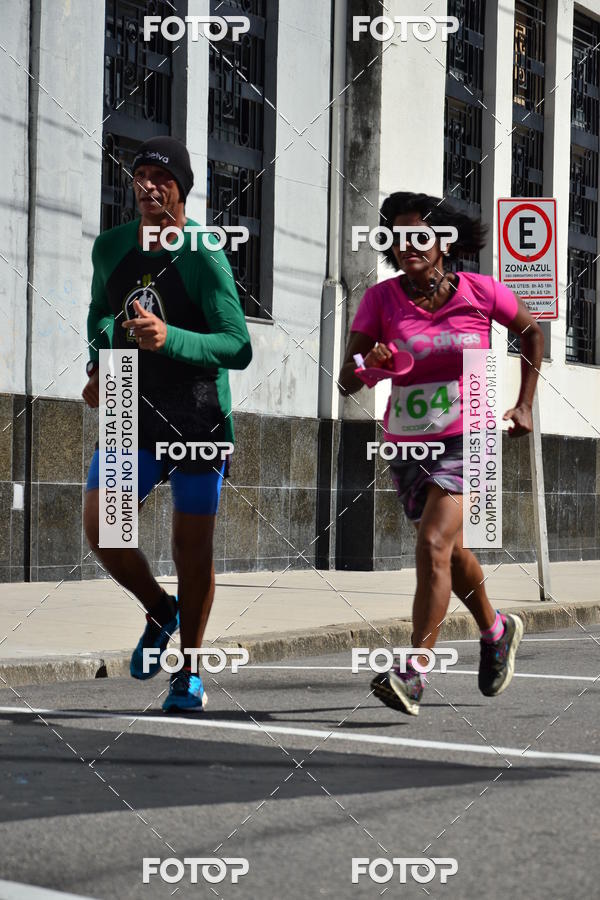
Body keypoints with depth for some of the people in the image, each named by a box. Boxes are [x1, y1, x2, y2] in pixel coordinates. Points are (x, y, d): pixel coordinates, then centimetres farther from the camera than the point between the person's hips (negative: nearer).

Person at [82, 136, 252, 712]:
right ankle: (161, 611, 17)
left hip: (200, 418, -4)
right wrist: (98, 367, 9)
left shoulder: (204, 258, -12)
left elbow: (239, 348, -17)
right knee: (98, 524, -12)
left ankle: (190, 670, 19)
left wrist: (169, 338, -32)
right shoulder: (110, 247, 5)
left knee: (192, 546, 1)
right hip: (135, 412, 4)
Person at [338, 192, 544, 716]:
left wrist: (525, 405, 8)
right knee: (452, 553, 20)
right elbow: (346, 382, -7)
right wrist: (368, 366, -30)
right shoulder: (381, 299, -5)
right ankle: (497, 632, 47)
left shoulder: (480, 292, -7)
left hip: (467, 440, -4)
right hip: (408, 446, 4)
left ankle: (414, 672, -21)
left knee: (433, 544, -22)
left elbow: (531, 330, 12)